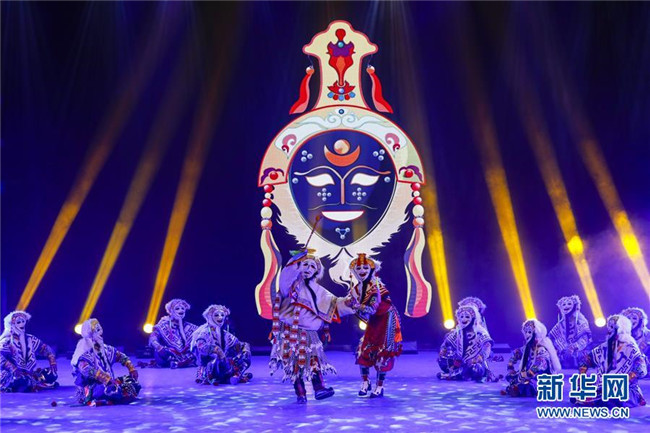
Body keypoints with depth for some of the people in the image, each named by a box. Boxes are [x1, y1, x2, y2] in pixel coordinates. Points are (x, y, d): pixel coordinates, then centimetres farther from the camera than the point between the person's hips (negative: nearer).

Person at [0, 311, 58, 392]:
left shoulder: (29, 339, 9)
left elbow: (46, 349, 11)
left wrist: (53, 364, -4)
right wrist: (14, 370, -37)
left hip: (30, 373, 5)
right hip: (12, 375, -5)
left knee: (51, 376, -14)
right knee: (21, 381, -39)